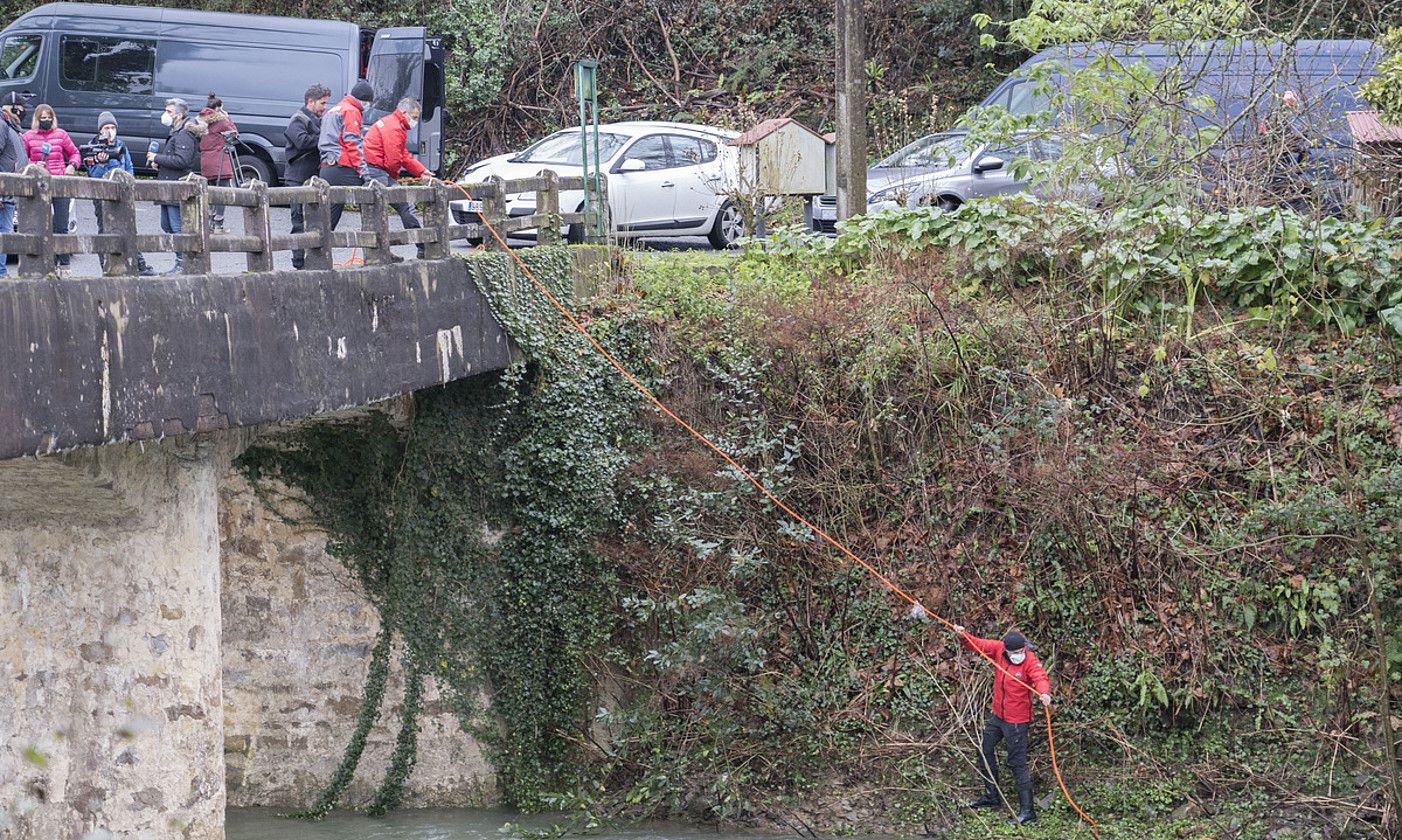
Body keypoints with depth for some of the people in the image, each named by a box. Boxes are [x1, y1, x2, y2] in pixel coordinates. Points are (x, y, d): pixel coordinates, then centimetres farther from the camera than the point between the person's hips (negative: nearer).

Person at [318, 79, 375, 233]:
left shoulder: (332, 111, 27)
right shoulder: (351, 111, -4)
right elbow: (353, 143, -13)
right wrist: (362, 170, -15)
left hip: (326, 168, 9)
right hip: (344, 168, -9)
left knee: (332, 210, 11)